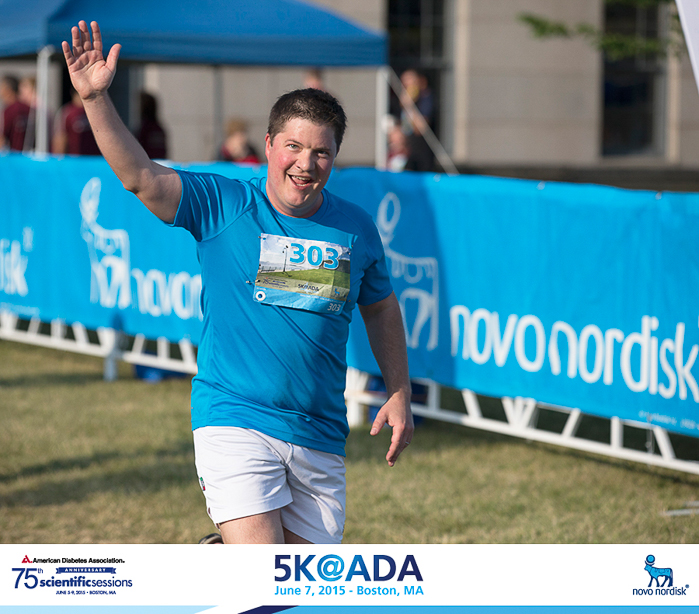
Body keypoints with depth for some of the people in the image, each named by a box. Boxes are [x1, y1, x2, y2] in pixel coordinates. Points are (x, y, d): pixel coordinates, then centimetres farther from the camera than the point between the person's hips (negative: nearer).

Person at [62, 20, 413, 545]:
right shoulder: (221, 206, -3)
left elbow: (380, 308, 20)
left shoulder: (356, 229, 6)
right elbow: (142, 178, -15)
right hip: (234, 420, -4)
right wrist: (96, 98, -27)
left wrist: (399, 394, 18)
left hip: (320, 439, 4)